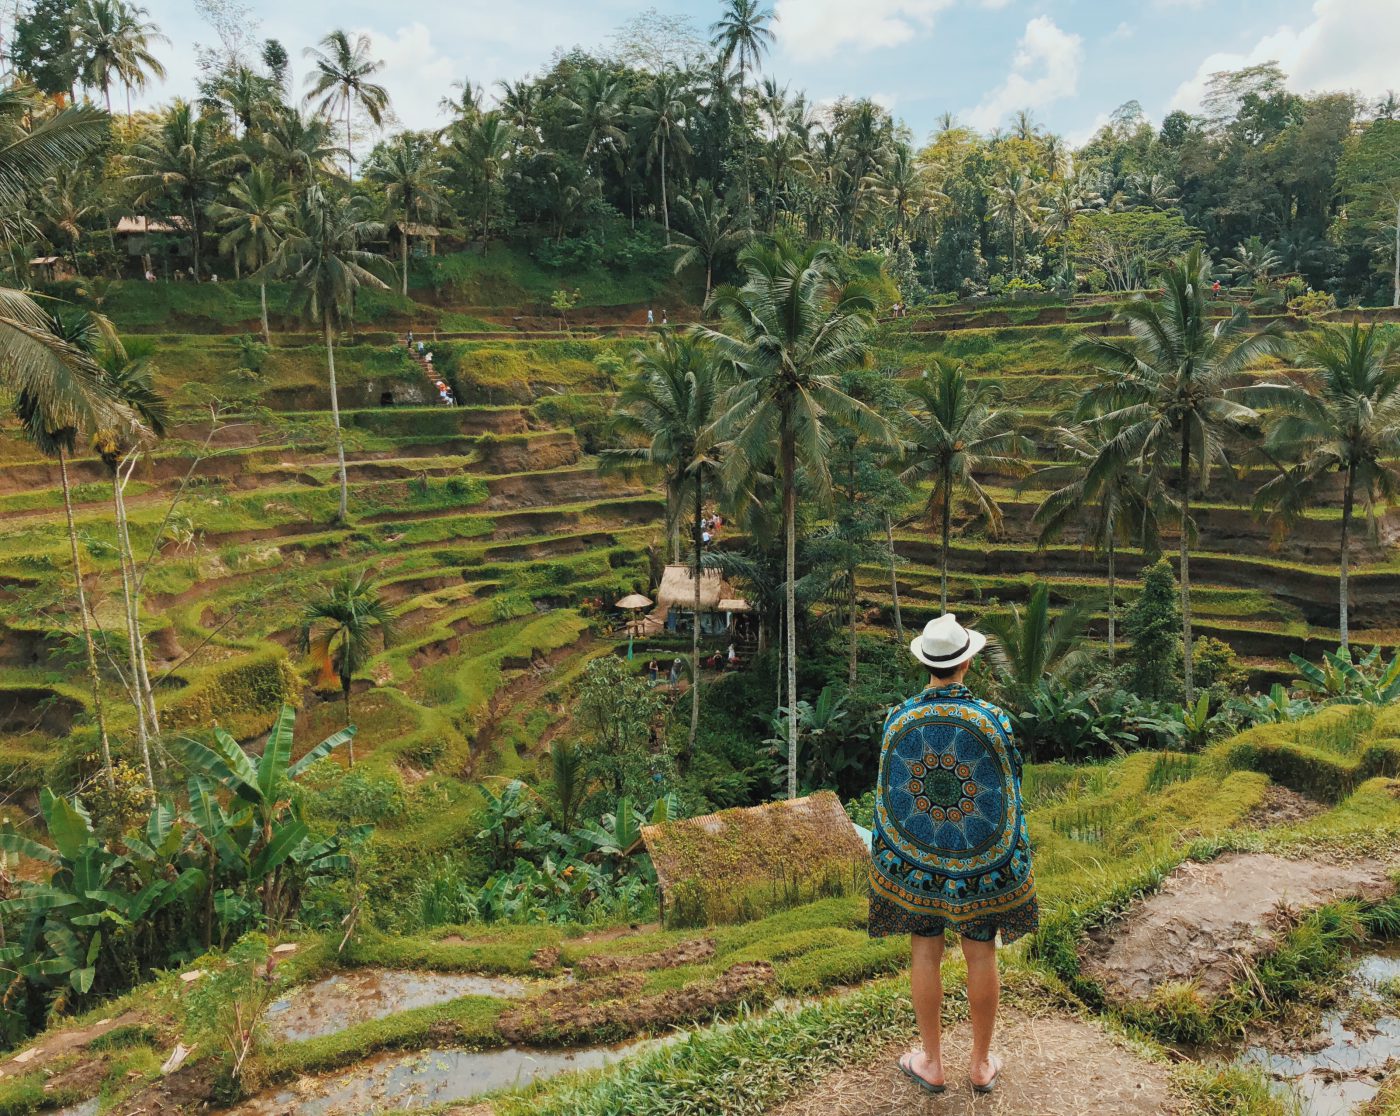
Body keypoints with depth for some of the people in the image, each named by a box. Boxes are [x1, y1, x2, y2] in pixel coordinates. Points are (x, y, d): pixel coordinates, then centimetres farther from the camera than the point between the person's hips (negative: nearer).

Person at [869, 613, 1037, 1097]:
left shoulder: (898, 720, -13)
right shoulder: (992, 720, -17)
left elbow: (885, 796, -5)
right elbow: (1009, 798, -9)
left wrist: (883, 859, 8)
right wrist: (1018, 864, 4)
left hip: (916, 857, 1)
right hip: (981, 858, 0)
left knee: (926, 950, 14)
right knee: (981, 954, 14)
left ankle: (931, 1063, 28)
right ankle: (981, 1064, 30)